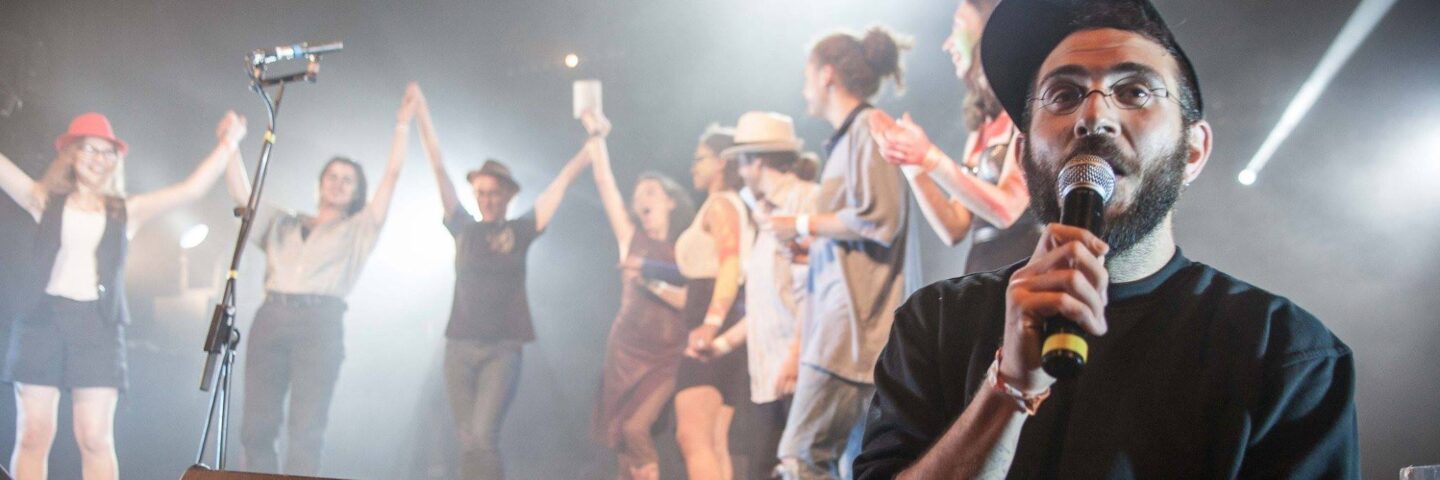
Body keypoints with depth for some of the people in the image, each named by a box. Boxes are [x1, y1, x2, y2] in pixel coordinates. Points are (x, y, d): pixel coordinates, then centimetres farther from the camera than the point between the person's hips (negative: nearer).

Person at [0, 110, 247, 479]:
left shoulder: (126, 212, 13)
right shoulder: (45, 202, 12)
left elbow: (192, 189, 7)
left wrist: (227, 144, 1)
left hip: (97, 324, 0)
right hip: (42, 319, 0)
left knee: (96, 439, -4)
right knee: (33, 436, -1)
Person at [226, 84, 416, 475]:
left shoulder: (357, 231, 17)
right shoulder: (282, 225, 26)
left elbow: (392, 175, 11)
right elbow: (242, 194, 20)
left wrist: (403, 123, 8)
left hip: (320, 324, -3)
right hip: (271, 319, 3)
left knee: (306, 430, -9)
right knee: (256, 426, -3)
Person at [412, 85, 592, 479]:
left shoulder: (520, 231, 4)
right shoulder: (463, 228, 10)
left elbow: (565, 178, 2)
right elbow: (438, 169, 7)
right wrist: (422, 116, 4)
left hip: (502, 349, -3)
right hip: (460, 346, 3)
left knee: (483, 438, -15)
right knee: (467, 442, 5)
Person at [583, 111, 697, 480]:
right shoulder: (632, 238, 7)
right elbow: (606, 186, 1)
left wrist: (652, 283, -16)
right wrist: (597, 137, -3)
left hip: (668, 356, -3)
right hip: (627, 352, 3)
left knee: (635, 428, -17)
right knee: (623, 436, 2)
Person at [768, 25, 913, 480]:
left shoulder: (868, 129, -6)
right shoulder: (847, 138, 22)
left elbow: (880, 218, -17)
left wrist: (803, 224, -8)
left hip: (854, 320, -10)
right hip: (840, 321, 10)